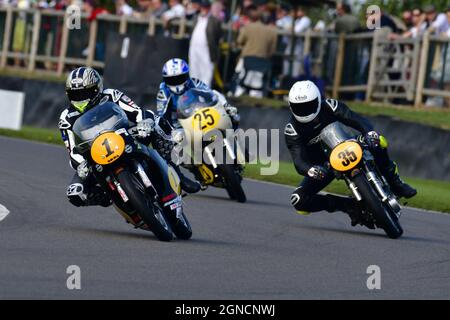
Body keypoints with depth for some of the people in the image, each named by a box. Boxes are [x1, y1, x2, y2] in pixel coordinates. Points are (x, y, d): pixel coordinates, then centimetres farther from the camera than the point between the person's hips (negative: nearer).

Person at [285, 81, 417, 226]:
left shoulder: (329, 107, -19)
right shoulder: (292, 129, -21)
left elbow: (357, 120, -30)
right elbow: (299, 161, -31)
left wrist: (370, 133, -54)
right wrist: (311, 170, -55)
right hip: (322, 166, 0)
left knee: (378, 142, -26)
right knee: (299, 201, -23)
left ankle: (394, 183, -10)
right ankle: (346, 205, -13)